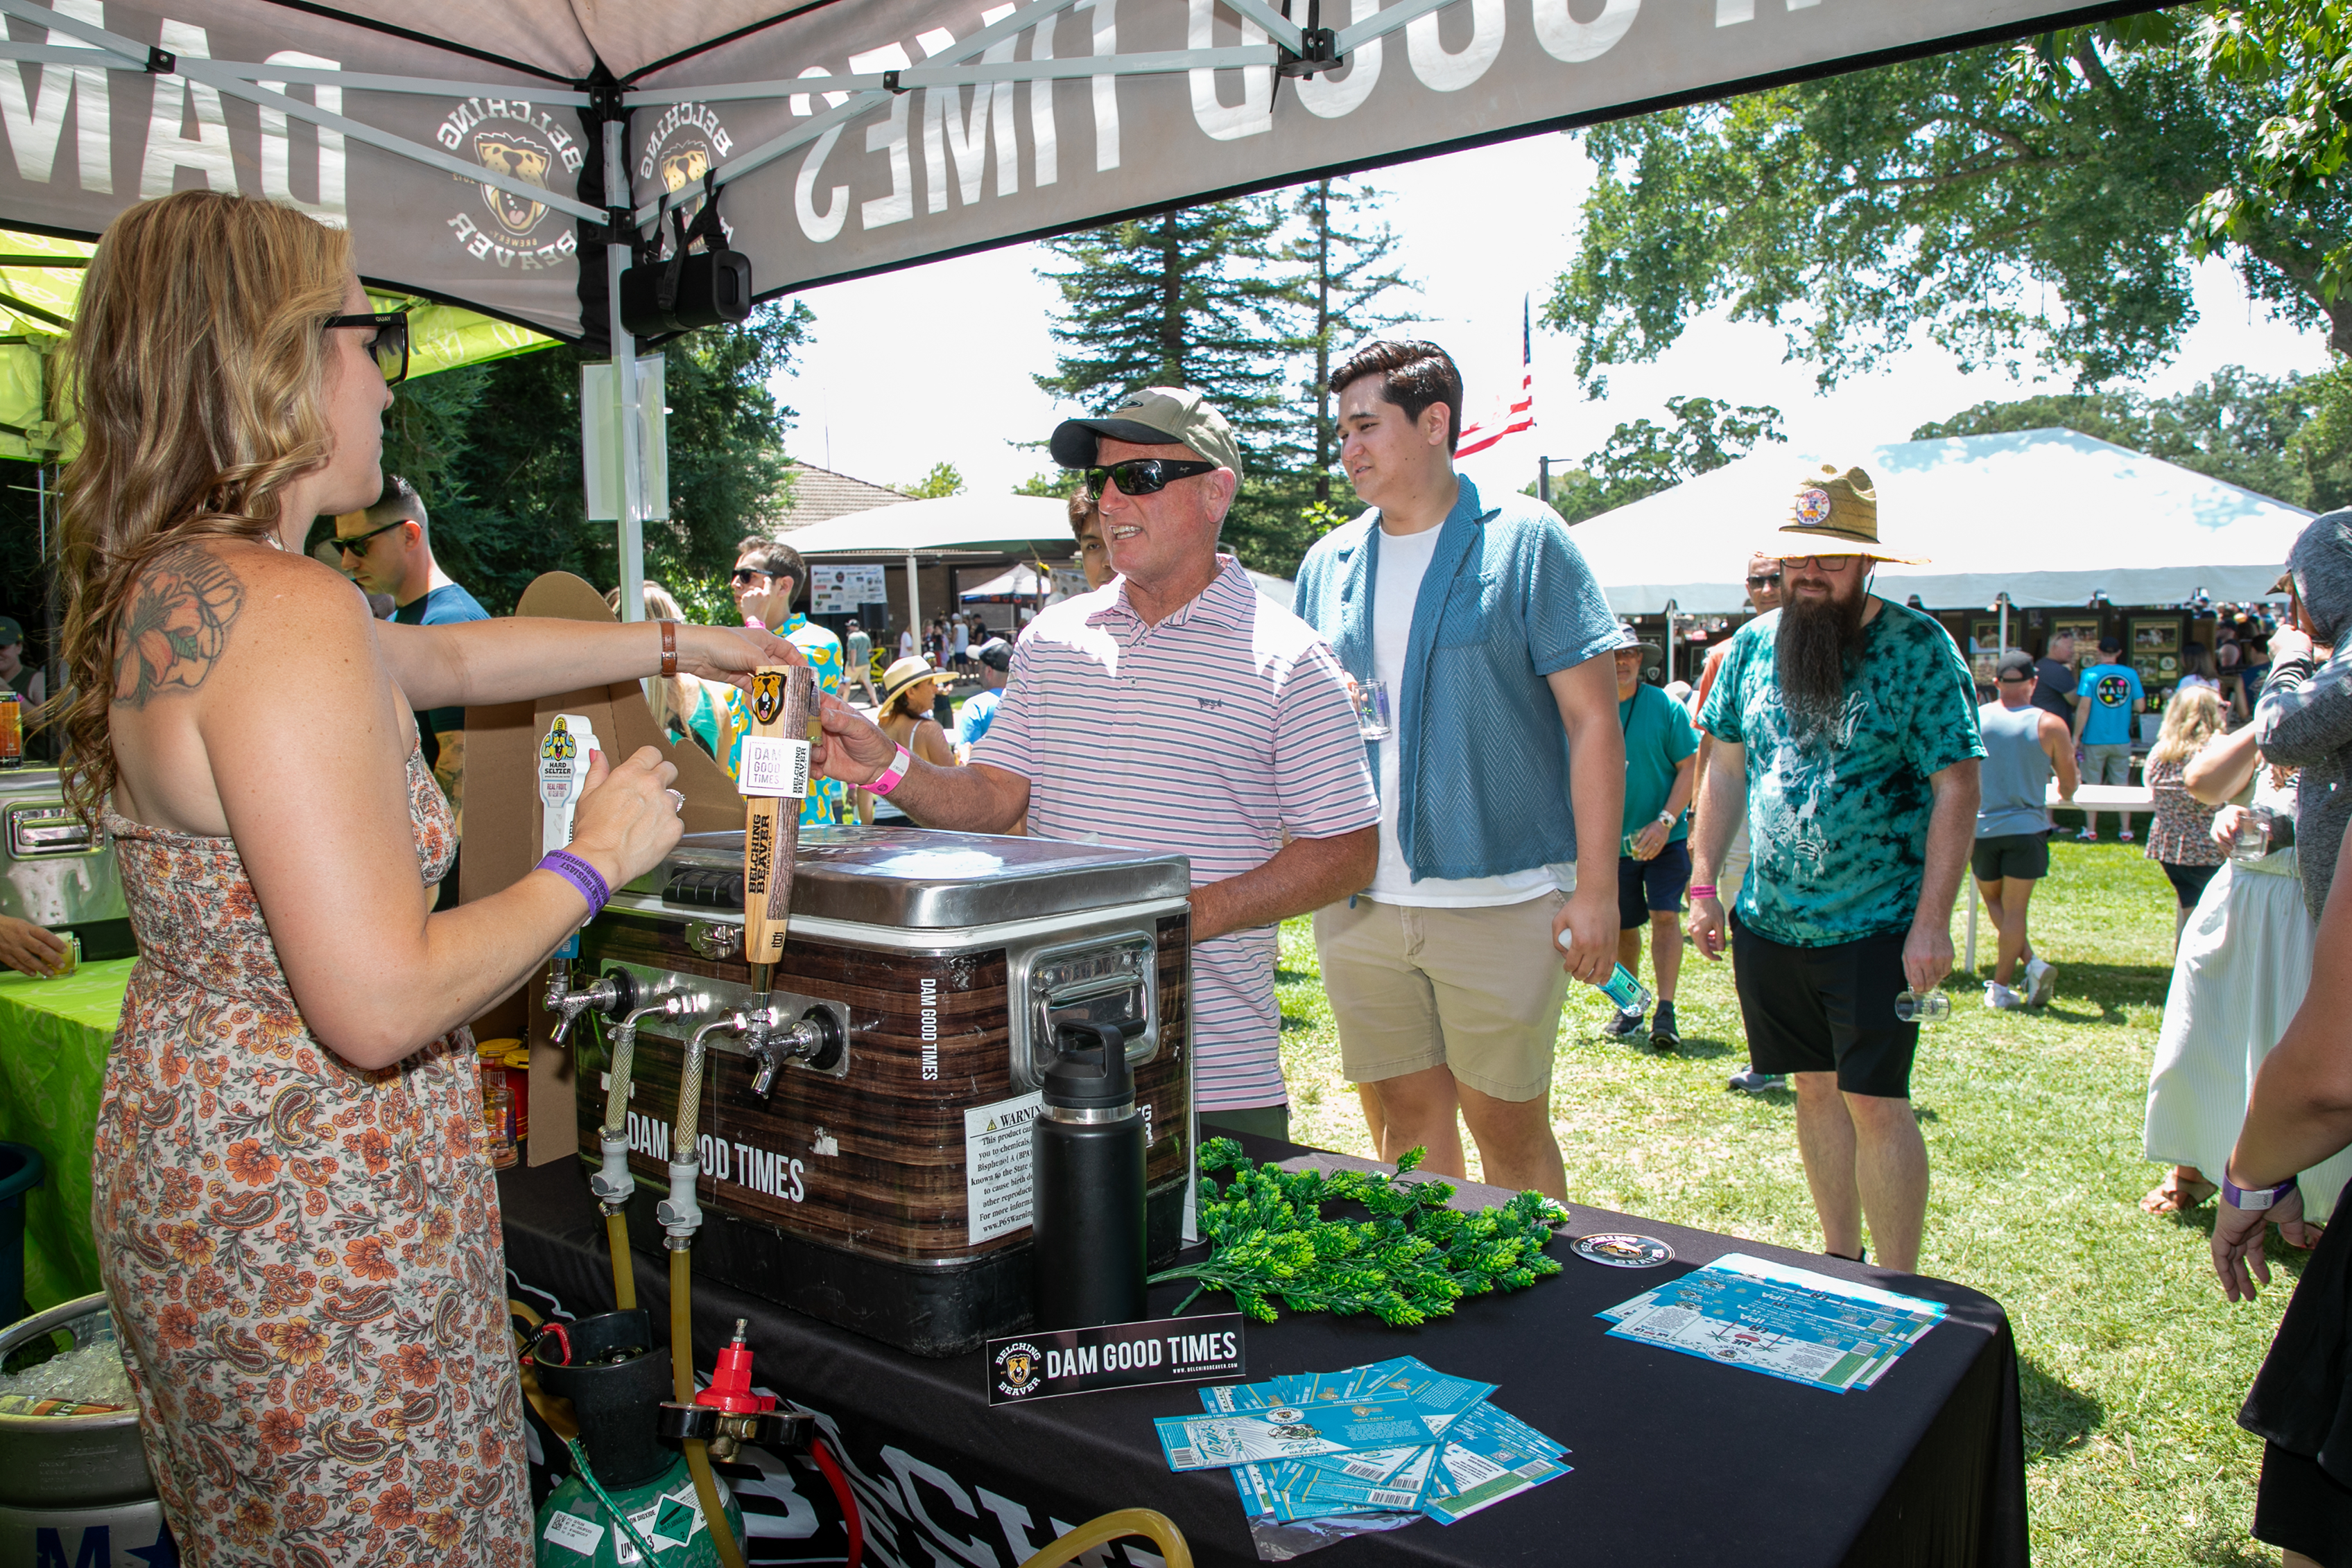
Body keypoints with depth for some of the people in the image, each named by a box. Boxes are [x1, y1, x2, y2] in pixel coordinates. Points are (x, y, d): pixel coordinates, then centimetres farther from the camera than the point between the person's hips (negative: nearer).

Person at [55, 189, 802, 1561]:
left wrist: (682, 643, 26)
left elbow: (451, 655, 20)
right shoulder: (286, 611, -26)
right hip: (316, 1232, -10)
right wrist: (596, 859, -15)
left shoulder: (172, 588, 5)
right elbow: (382, 1004, -29)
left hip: (186, 1169, 10)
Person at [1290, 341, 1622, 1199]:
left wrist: (1596, 887, -10)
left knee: (1510, 1130, 6)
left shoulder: (1524, 539, -3)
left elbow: (1593, 719, -5)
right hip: (1357, 904, 4)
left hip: (1500, 901, -4)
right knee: (1405, 1125, 13)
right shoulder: (1328, 564, 11)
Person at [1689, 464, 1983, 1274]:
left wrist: (1932, 921, -16)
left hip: (1877, 927, -5)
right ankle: (1840, 1262, 29)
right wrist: (1703, 882, 7)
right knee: (1816, 1091, 14)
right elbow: (1726, 768, 12)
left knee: (1875, 1103, -3)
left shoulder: (1919, 648, -8)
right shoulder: (1755, 643, 6)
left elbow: (1956, 789, -11)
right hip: (1769, 922, 5)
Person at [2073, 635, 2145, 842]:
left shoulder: (2090, 674, -8)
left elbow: (2084, 707, -12)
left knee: (2092, 786, 5)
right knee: (2122, 784, 10)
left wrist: (2076, 736, -7)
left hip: (2095, 740, -2)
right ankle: (2126, 831, 12)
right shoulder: (2131, 674, 0)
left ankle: (2091, 831, 7)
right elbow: (2140, 706, 1)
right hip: (2121, 740, 2)